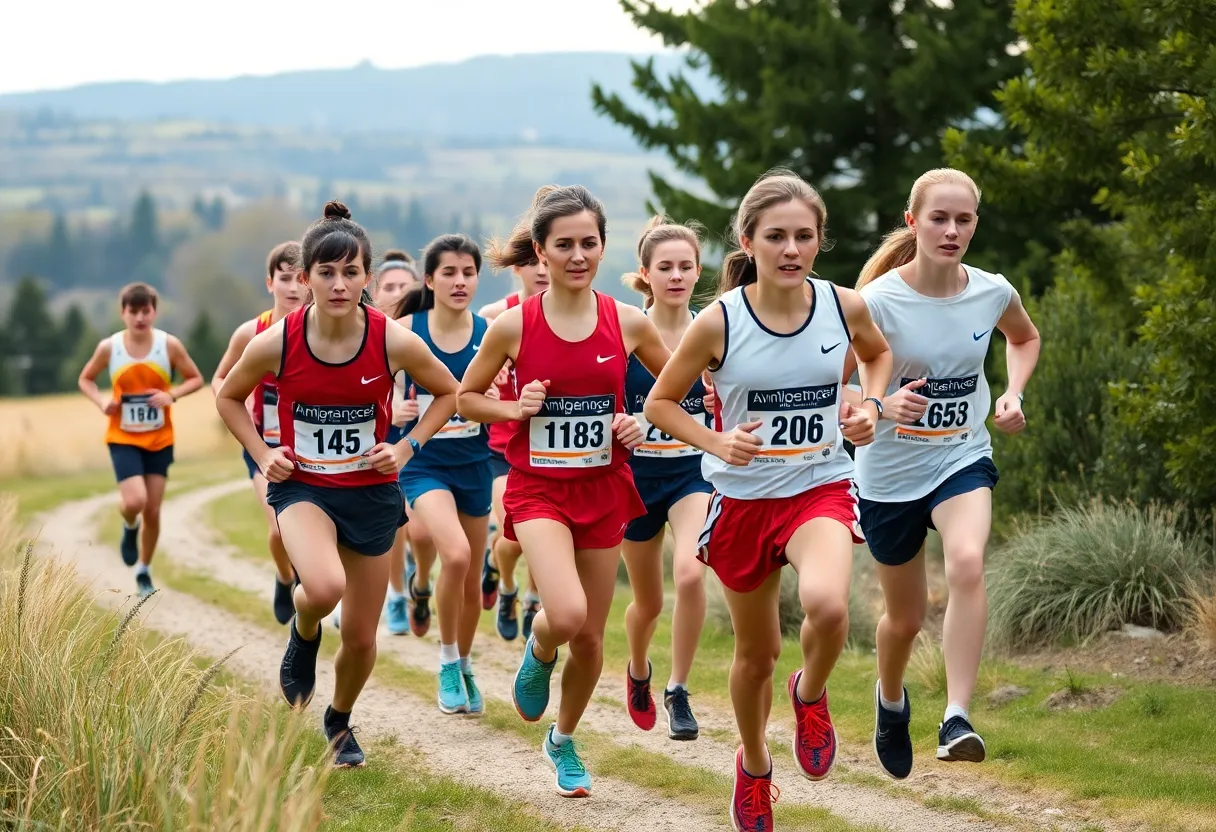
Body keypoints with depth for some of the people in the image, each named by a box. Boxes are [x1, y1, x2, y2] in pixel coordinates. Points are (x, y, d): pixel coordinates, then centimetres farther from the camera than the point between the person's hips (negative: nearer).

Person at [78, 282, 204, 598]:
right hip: (123, 438, -1)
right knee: (135, 501, -20)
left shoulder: (169, 345, -8)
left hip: (159, 440, 1)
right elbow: (85, 379, 7)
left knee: (153, 511, 4)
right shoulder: (109, 348, -8)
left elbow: (196, 379, 1)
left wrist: (172, 395, -18)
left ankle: (143, 570, 26)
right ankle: (130, 527, 18)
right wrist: (101, 401, -13)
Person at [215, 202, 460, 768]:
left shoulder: (395, 343, -15)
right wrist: (262, 454, -5)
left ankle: (340, 721, 41)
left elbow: (447, 392, 4)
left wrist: (407, 447, -7)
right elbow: (229, 397, 6)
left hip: (371, 492, 1)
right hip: (301, 487, -1)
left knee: (361, 636, 8)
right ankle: (303, 635, 6)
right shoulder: (275, 344, -14)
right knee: (324, 587, -32)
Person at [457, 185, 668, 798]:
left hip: (604, 489, 3)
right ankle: (538, 652, 11)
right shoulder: (514, 326, -8)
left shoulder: (627, 322, -4)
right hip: (538, 488, -3)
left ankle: (563, 741, 37)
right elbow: (466, 398, 4)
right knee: (567, 614, -26)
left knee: (590, 638, 10)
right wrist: (515, 408, -14)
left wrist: (642, 424, -5)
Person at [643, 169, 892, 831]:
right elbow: (660, 403, -2)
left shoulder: (845, 307, -8)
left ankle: (811, 695, 3)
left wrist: (869, 407, -3)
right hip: (743, 497, 0)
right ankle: (753, 765, 44)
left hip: (821, 487, 0)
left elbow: (879, 354, 16)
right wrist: (716, 442, -18)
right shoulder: (718, 323, -14)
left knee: (827, 604, -31)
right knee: (757, 652, 15)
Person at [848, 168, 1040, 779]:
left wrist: (1013, 394, 0)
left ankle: (956, 719, -29)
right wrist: (882, 406, -34)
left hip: (963, 459, 1)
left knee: (967, 564, -30)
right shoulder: (879, 301, -18)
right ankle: (890, 699, 47)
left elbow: (1025, 338, 17)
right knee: (905, 617, 12)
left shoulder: (992, 292, -7)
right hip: (889, 475, -1)